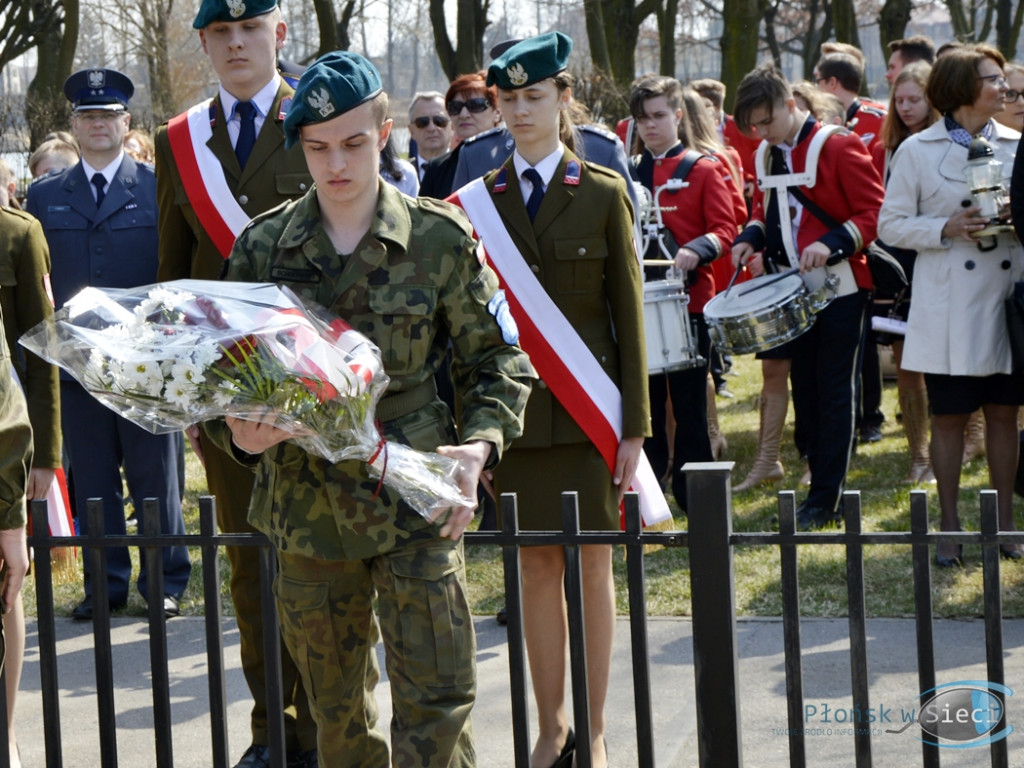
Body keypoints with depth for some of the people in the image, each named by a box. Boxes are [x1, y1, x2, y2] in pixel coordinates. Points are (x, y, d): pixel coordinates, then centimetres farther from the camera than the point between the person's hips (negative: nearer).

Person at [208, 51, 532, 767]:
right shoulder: (263, 246, 2)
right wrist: (237, 431, -15)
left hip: (415, 501, -2)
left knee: (438, 697, -7)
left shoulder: (439, 238, -2)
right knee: (337, 709, 12)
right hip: (308, 505, 2)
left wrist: (480, 444, -14)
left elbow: (496, 359, 4)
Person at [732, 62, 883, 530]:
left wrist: (831, 244, -27)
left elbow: (875, 212, -13)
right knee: (805, 388, 10)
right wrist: (751, 238, 1)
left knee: (833, 391, -3)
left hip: (839, 289, -7)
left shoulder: (838, 147, -11)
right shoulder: (766, 156, 10)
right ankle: (823, 488, 18)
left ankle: (826, 500, 0)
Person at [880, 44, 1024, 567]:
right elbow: (890, 226, -1)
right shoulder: (917, 151, -1)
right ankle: (950, 529, 12)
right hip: (949, 306, -3)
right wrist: (946, 228, -16)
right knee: (949, 415, 2)